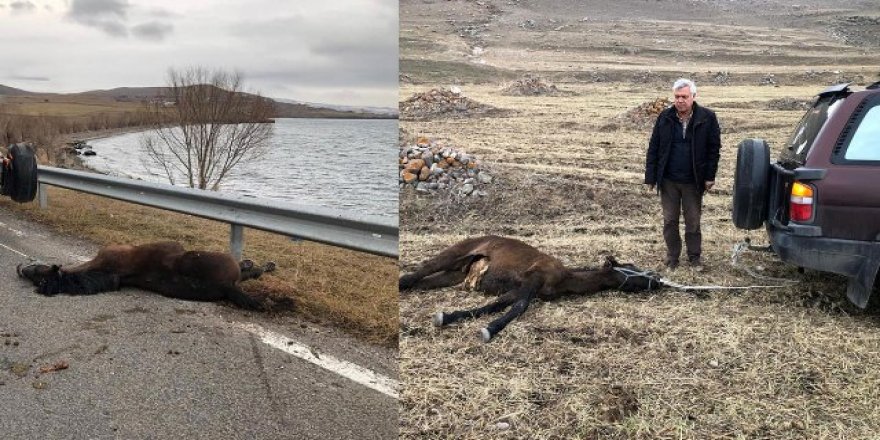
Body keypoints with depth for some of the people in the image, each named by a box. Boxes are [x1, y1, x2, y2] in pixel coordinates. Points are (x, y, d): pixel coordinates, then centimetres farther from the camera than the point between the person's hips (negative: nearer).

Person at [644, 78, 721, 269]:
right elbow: (653, 149, 2)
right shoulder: (665, 117, -1)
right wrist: (651, 177, -2)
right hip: (668, 180, 2)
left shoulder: (707, 117, -5)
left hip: (693, 181, -2)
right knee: (670, 221, 9)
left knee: (693, 221, 8)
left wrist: (710, 176, -5)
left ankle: (694, 257, 22)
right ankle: (672, 258, 22)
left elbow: (714, 148, -1)